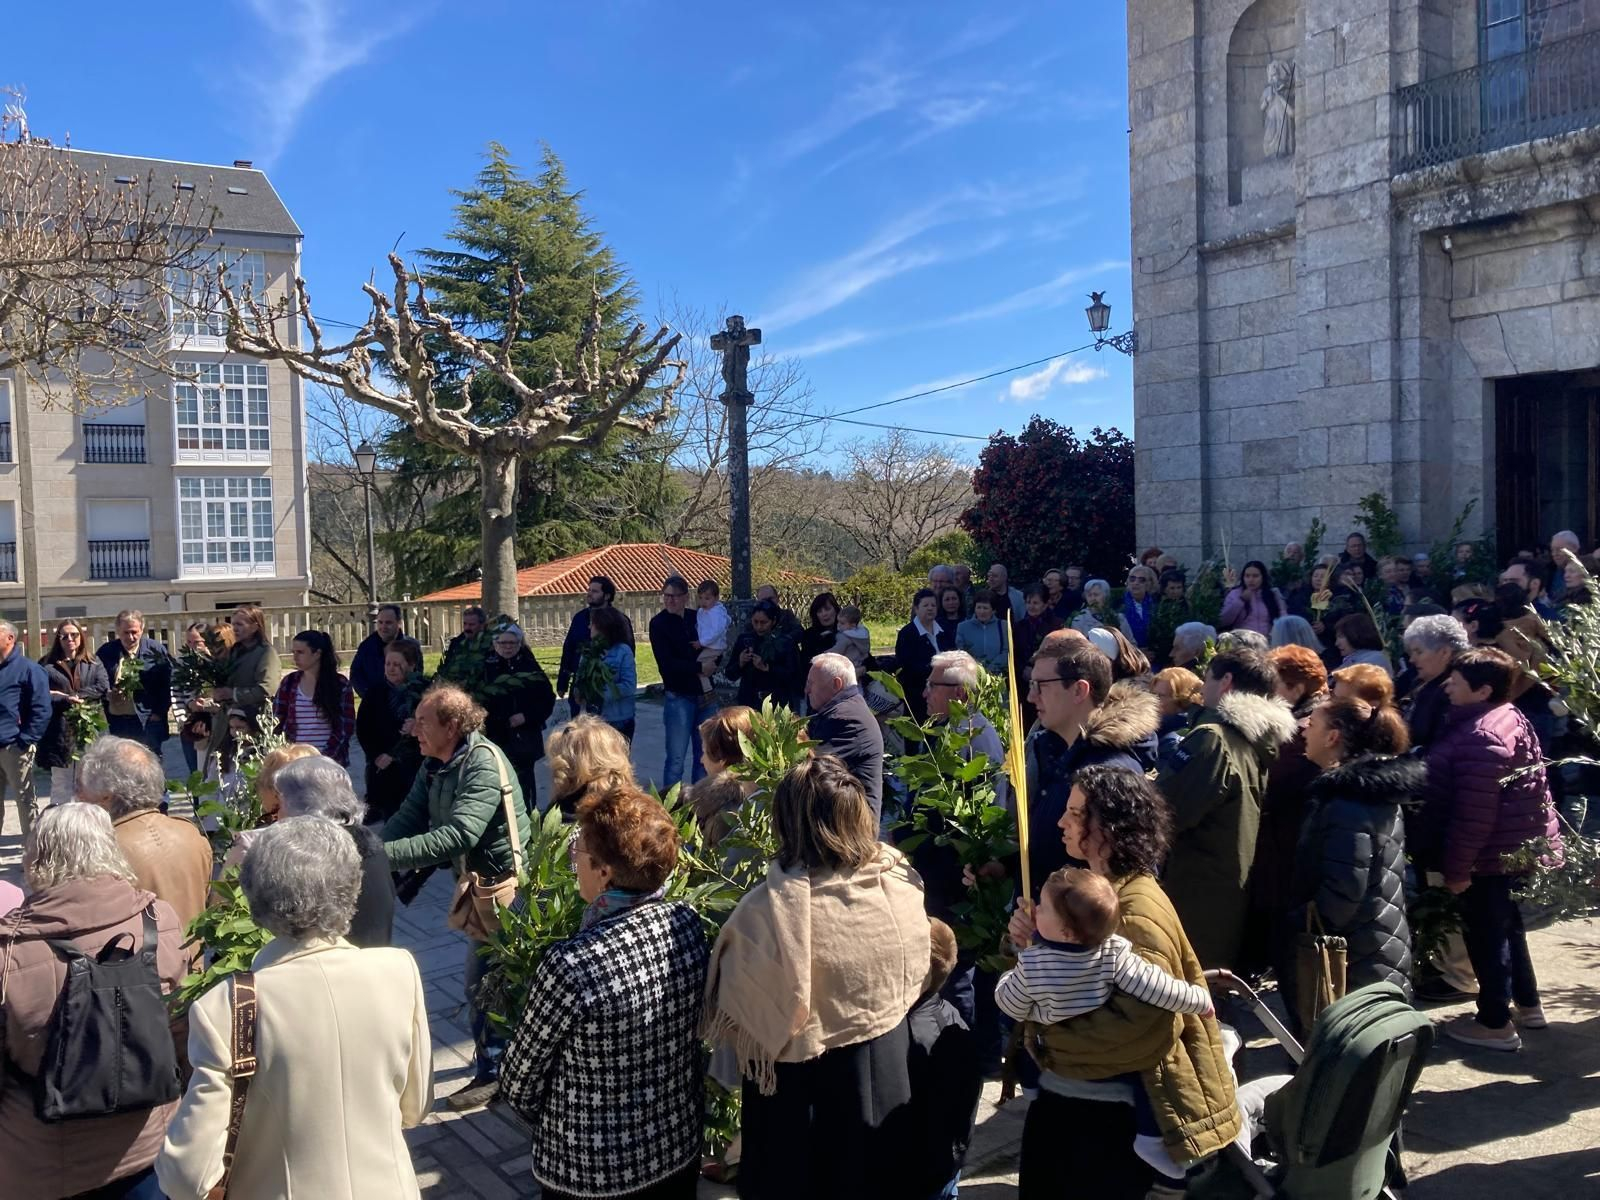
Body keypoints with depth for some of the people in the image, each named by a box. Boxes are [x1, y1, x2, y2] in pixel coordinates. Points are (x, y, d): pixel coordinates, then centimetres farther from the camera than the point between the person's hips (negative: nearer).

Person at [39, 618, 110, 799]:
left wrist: (76, 696, -12)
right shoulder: (47, 664, 6)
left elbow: (103, 687, -2)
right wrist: (67, 700, -19)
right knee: (60, 784, 3)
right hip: (59, 731, -1)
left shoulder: (94, 663, 13)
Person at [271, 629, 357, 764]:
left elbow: (346, 727, -2)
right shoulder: (288, 682, 6)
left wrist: (325, 756, -12)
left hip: (330, 760, -2)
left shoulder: (340, 685, 0)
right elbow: (277, 722, 6)